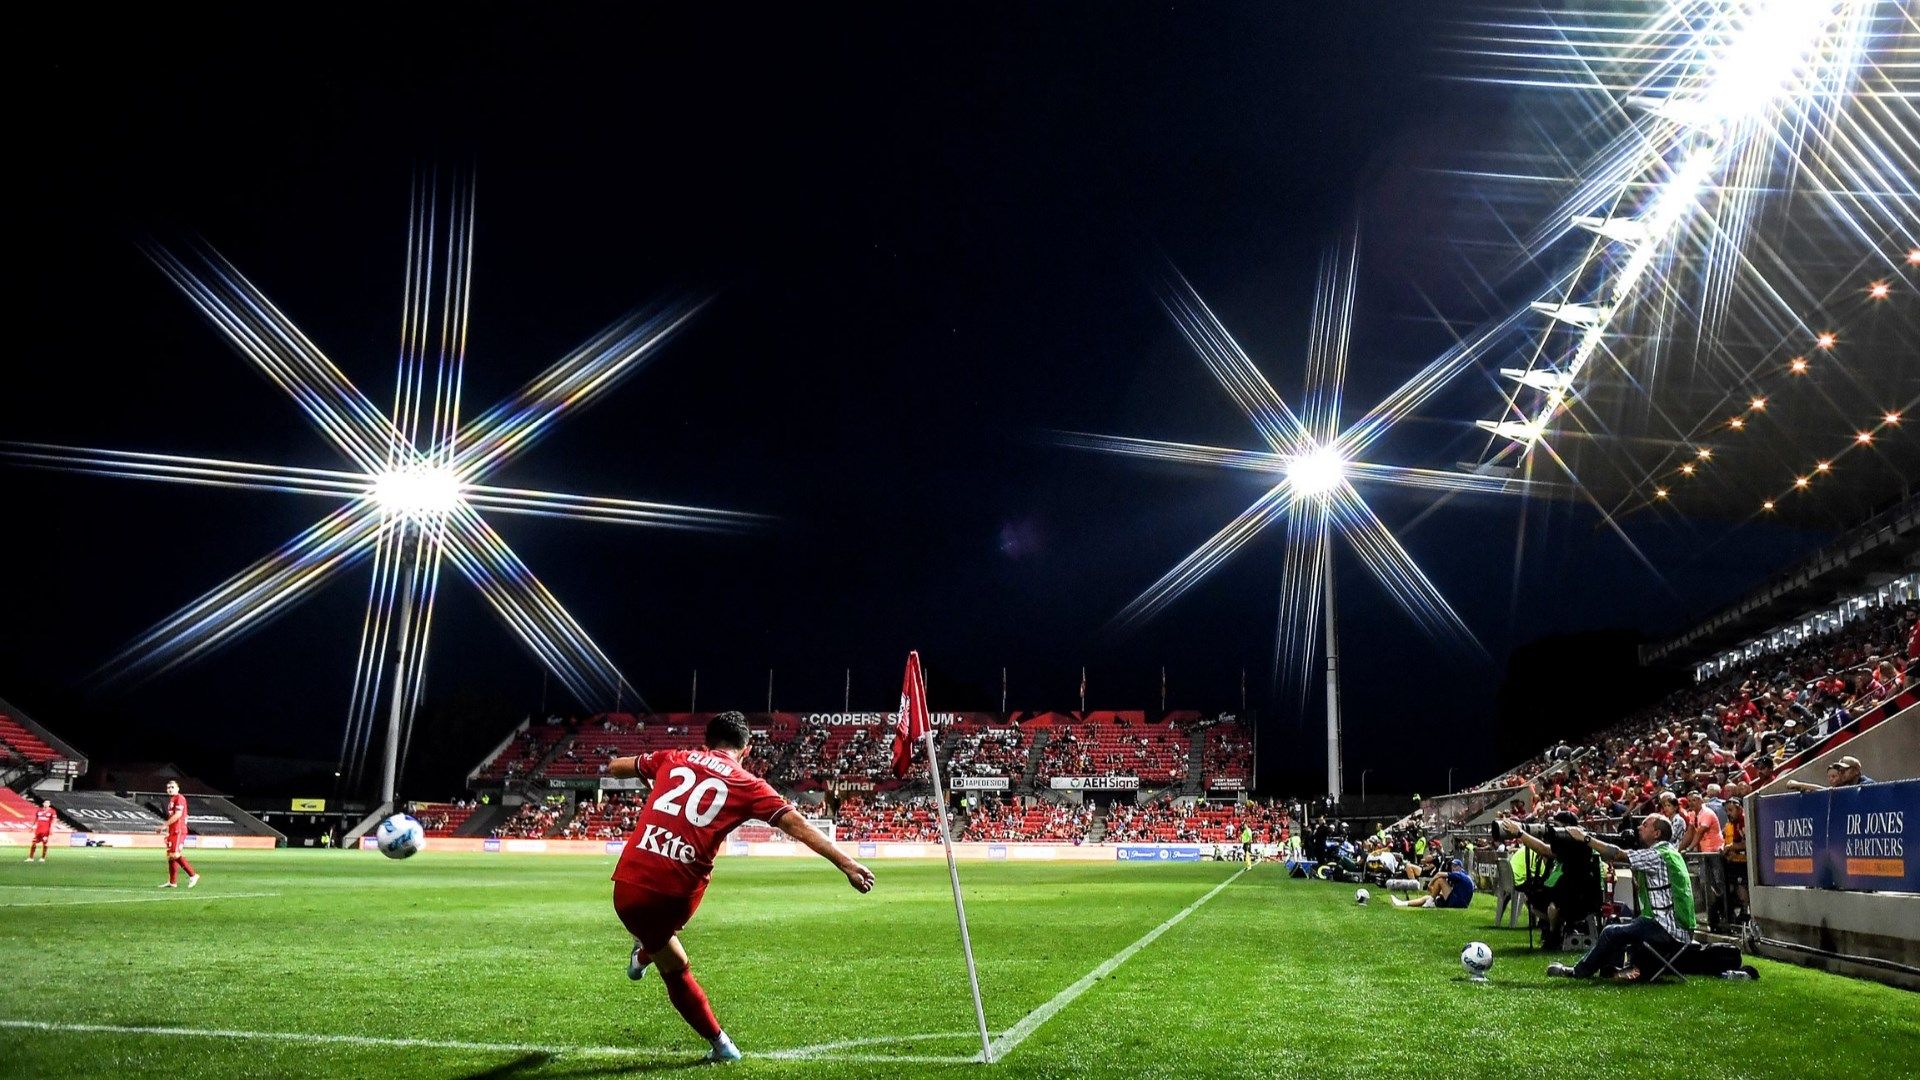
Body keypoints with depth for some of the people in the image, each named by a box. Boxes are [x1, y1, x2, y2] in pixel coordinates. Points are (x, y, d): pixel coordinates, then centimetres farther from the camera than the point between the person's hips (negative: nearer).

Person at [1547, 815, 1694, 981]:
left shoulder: (1658, 855, -14)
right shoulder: (1669, 852, 15)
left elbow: (1617, 855, -19)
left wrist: (1585, 838, -12)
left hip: (1671, 930, -10)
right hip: (1680, 928, 10)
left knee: (1612, 933, -6)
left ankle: (1579, 972, 7)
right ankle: (1608, 969, 21)